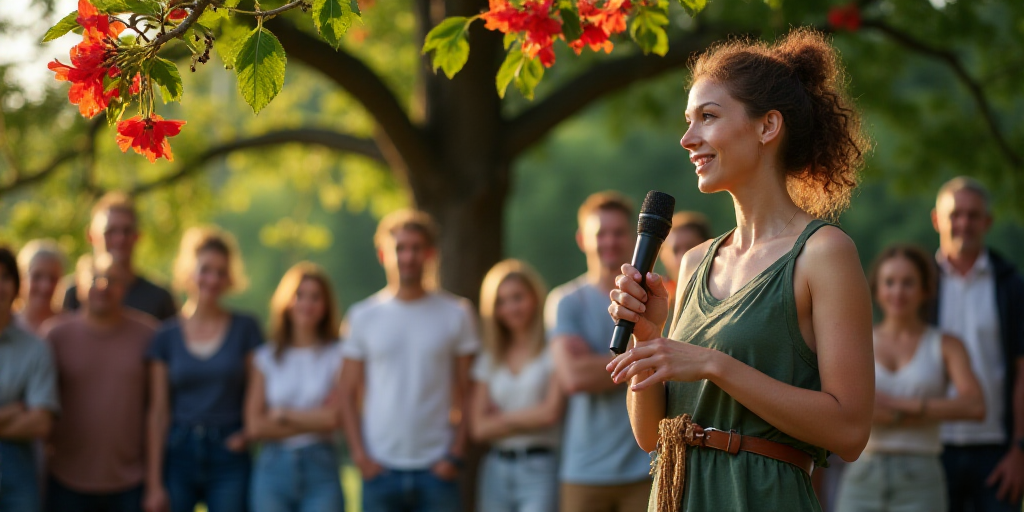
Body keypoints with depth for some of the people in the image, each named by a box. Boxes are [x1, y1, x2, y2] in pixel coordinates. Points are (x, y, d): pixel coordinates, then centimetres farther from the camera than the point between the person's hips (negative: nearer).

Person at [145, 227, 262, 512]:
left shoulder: (245, 329, 3)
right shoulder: (167, 336, 4)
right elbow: (158, 413, 3)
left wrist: (248, 433, -10)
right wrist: (154, 483, -1)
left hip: (229, 459, -1)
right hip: (179, 454, 1)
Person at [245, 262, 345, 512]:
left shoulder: (338, 355, 3)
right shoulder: (266, 357, 7)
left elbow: (335, 417, -8)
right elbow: (254, 426, -2)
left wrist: (283, 414, 0)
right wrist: (313, 421, -6)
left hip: (320, 468, -1)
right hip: (273, 468, 2)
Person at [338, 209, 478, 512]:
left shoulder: (456, 314, 4)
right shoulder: (363, 316, 6)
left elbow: (466, 394, 5)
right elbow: (347, 393, 7)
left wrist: (456, 454, -5)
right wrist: (359, 453, -4)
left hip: (437, 469, -1)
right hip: (381, 467, 1)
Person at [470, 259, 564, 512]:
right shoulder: (489, 361, 13)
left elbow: (550, 412, -9)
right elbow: (480, 428, 5)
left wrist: (502, 417, 2)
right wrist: (530, 419, -5)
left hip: (540, 469, -5)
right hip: (497, 469, 5)